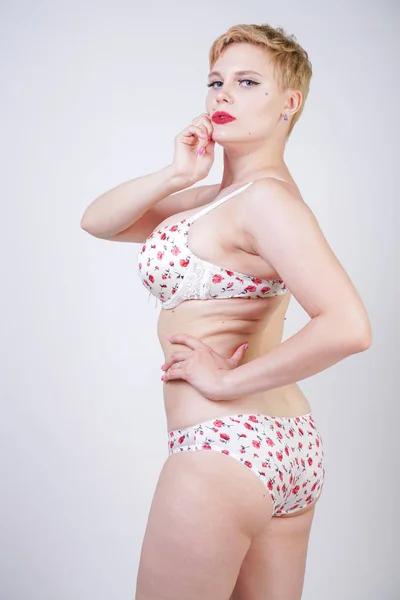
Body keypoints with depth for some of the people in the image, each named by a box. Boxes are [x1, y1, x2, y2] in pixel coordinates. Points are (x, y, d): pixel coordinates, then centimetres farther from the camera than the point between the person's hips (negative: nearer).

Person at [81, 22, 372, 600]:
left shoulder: (265, 196, -15)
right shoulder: (222, 196, 13)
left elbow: (348, 328, -26)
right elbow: (97, 221, 12)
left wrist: (228, 380, -17)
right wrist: (176, 175, -3)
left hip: (224, 445, -9)